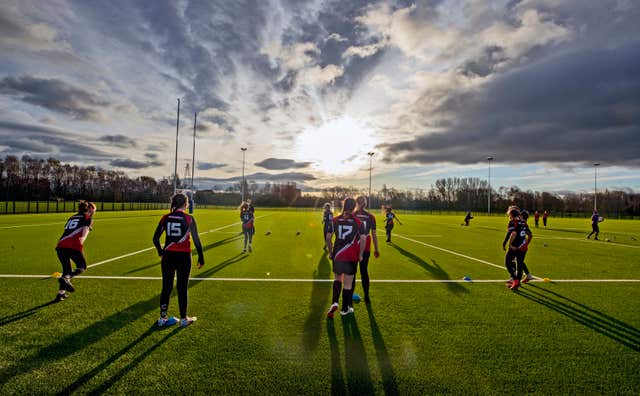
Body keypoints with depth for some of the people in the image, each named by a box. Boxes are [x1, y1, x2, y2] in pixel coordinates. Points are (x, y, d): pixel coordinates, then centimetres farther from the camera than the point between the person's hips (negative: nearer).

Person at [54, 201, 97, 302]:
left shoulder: (72, 217, 28)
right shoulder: (88, 218, 10)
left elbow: (66, 231, 19)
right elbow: (85, 230, -8)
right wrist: (82, 239, -18)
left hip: (61, 246, 6)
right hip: (74, 246, -6)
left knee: (66, 270, 20)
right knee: (82, 267, 11)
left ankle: (61, 293, 17)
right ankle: (66, 278, -16)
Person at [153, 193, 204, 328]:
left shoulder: (165, 218, 1)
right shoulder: (189, 219, -9)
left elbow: (155, 238, 5)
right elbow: (196, 240, -8)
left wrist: (161, 252, 21)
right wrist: (201, 258, 0)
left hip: (168, 256, 3)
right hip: (184, 257, -3)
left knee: (166, 287, 14)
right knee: (182, 288, 8)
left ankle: (162, 318, 24)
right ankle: (184, 319, 19)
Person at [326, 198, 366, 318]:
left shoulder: (335, 220, 0)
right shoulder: (358, 222, -5)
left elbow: (328, 237, -1)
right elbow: (363, 239, -11)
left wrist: (330, 252, 10)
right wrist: (360, 255, -1)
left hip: (338, 254, 2)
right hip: (352, 256, -2)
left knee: (337, 278, 22)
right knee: (348, 283, 10)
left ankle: (334, 303, 4)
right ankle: (345, 309, 23)